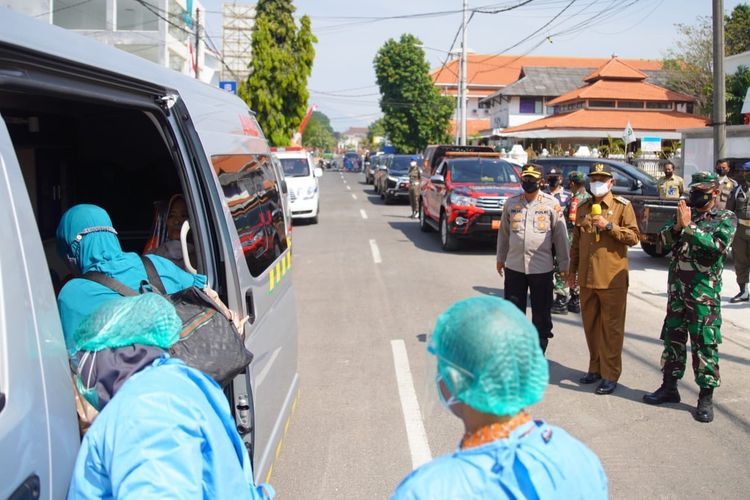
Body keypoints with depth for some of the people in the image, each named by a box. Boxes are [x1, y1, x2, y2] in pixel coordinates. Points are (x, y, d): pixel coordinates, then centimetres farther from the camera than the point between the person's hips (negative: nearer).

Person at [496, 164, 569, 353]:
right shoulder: (511, 203, 5)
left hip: (542, 268, -2)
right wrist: (500, 258, 18)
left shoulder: (552, 204, -3)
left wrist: (564, 265, -1)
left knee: (541, 312, 7)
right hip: (514, 266, 2)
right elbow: (504, 232, 14)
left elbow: (561, 235, -1)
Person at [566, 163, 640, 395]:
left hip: (612, 278, -5)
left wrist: (609, 226, -18)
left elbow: (633, 237, -8)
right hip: (587, 278, 5)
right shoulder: (582, 208, 12)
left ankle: (610, 375, 7)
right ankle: (595, 368, 26)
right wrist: (572, 270, 16)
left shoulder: (623, 206, -3)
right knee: (590, 325, 13)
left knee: (612, 327, 0)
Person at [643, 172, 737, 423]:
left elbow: (716, 247, -18)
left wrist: (689, 226, -20)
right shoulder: (684, 214, 11)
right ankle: (669, 387, 24)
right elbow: (664, 239, 1)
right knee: (673, 338, 12)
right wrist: (677, 226, -18)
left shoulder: (726, 219, -2)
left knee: (705, 343, -1)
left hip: (705, 291, -5)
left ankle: (706, 397, 7)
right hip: (677, 287, 5)